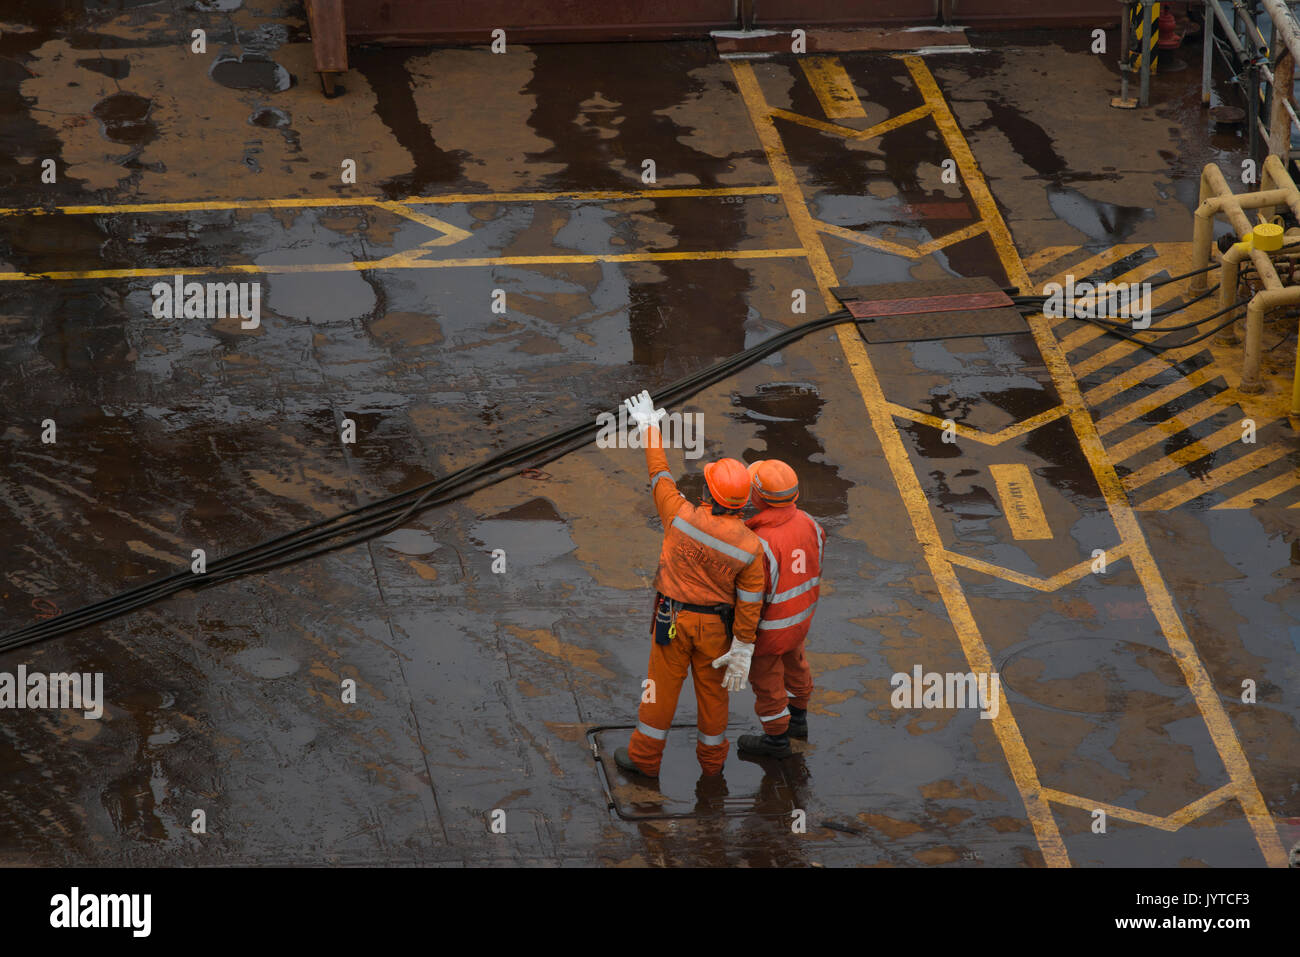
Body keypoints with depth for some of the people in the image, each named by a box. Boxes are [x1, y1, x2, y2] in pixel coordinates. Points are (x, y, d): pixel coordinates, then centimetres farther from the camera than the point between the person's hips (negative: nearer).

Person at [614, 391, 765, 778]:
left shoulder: (683, 517, -23)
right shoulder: (750, 547, -19)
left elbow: (660, 476, -7)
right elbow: (749, 603, -14)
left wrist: (649, 429, 7)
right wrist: (742, 651, -5)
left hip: (673, 619, -1)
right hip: (715, 625, 1)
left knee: (662, 686, 14)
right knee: (713, 689, 19)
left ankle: (645, 757, 28)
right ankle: (712, 758, 35)